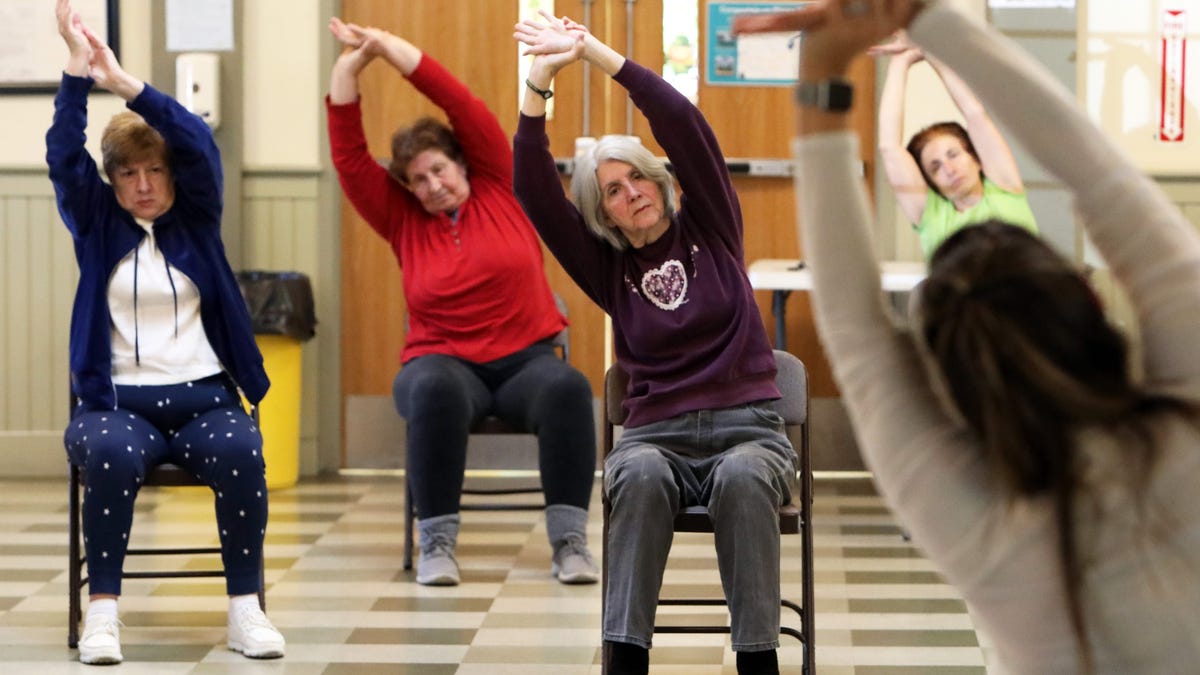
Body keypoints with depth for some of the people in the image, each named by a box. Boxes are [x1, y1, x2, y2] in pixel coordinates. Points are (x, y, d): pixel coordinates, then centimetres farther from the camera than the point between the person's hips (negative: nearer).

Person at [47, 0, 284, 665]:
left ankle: (245, 608, -24)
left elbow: (200, 146, -6)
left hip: (203, 397, 1)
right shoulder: (97, 224, 12)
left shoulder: (196, 222, 11)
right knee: (113, 454, -35)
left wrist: (125, 82, -18)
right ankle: (102, 611, -32)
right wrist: (77, 69, -17)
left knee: (240, 452, -31)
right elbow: (63, 155, -3)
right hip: (117, 400, -1)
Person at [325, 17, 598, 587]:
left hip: (524, 359, 0)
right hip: (446, 361, 0)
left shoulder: (497, 189, 6)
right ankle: (436, 542, -33)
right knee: (434, 391, -38)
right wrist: (347, 70, -6)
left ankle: (569, 540, -32)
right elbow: (350, 157, 1)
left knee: (566, 387, -34)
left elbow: (463, 106, -2)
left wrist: (388, 46, -4)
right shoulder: (402, 219, 8)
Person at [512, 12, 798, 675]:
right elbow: (534, 191, 1)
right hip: (656, 435, 1)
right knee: (641, 476, -36)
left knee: (741, 479, -37)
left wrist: (595, 51, -10)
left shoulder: (708, 226, 10)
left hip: (746, 428, -1)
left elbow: (685, 127, -4)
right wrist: (540, 79, -10)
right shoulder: (607, 267, 12)